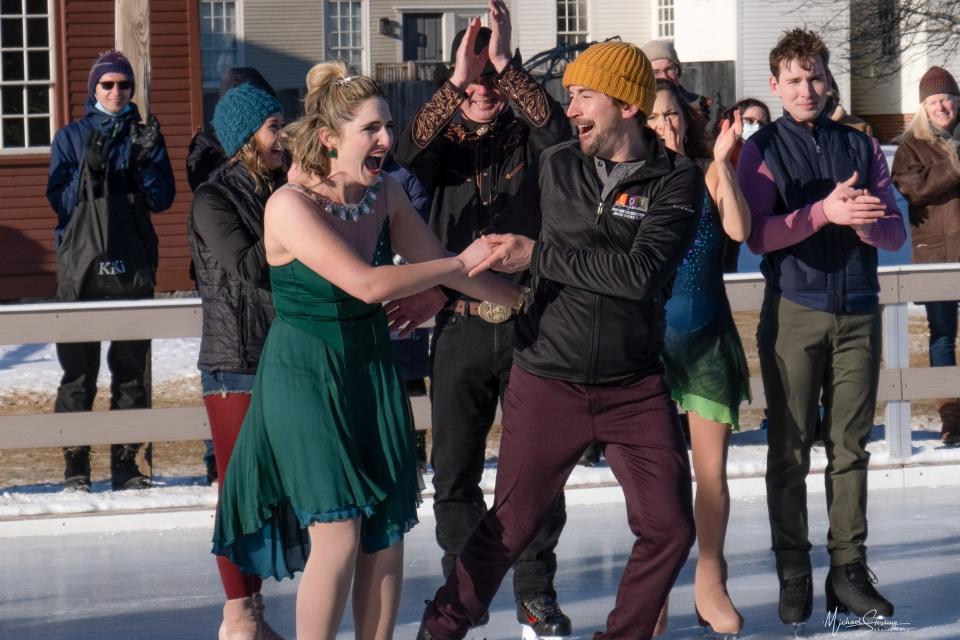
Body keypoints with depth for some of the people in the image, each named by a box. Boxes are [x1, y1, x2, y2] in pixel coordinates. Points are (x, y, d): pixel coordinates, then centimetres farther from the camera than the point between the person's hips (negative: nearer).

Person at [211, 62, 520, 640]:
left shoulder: (386, 194, 0)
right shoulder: (291, 206, -20)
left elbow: (436, 263, 12)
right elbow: (367, 283, -27)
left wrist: (522, 298, 11)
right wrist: (461, 264, -20)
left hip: (372, 371, 6)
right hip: (305, 378, -6)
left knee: (387, 531, 5)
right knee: (339, 533, -10)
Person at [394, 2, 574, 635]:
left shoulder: (527, 139, 4)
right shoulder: (443, 143, 6)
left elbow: (558, 127, -18)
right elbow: (410, 152, -16)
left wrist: (505, 63, -26)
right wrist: (458, 81, -26)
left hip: (530, 323, -1)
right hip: (461, 326, 1)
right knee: (455, 469, 6)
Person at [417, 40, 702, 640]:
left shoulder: (677, 178, -7)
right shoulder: (556, 166, 3)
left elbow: (642, 272, -20)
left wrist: (537, 255, -18)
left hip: (635, 385, -1)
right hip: (548, 381, 1)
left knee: (670, 527, -2)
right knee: (510, 526, 4)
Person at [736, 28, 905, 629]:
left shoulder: (862, 147, 10)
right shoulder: (762, 149, 4)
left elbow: (896, 233, 8)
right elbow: (758, 235, -8)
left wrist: (865, 222, -15)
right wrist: (826, 211, -20)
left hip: (858, 313, 2)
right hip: (794, 313, -2)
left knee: (851, 447, 3)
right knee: (790, 450, 1)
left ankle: (849, 570, 7)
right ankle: (794, 575, 6)